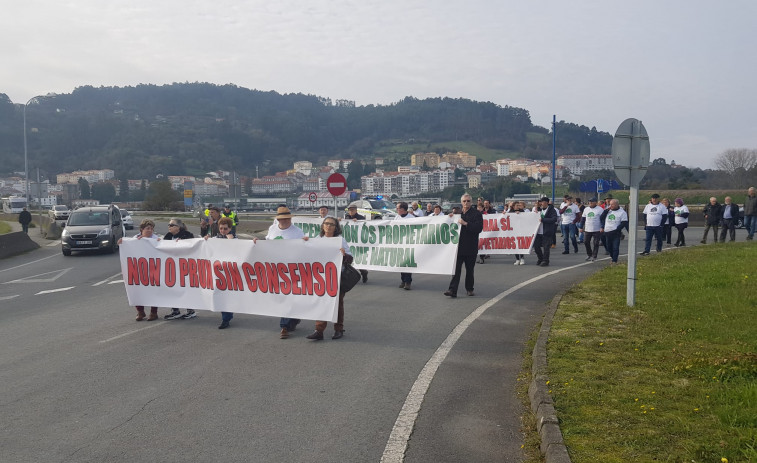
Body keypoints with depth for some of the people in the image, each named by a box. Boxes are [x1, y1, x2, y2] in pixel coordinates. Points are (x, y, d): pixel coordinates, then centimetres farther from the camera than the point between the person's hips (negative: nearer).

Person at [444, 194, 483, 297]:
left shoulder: (476, 214, -2)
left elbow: (479, 228, -16)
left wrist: (465, 223, -21)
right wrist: (451, 218, 2)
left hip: (470, 247, -2)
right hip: (459, 246, 3)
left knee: (469, 269, 9)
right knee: (456, 268, -5)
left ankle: (469, 288, 24)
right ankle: (452, 290, -8)